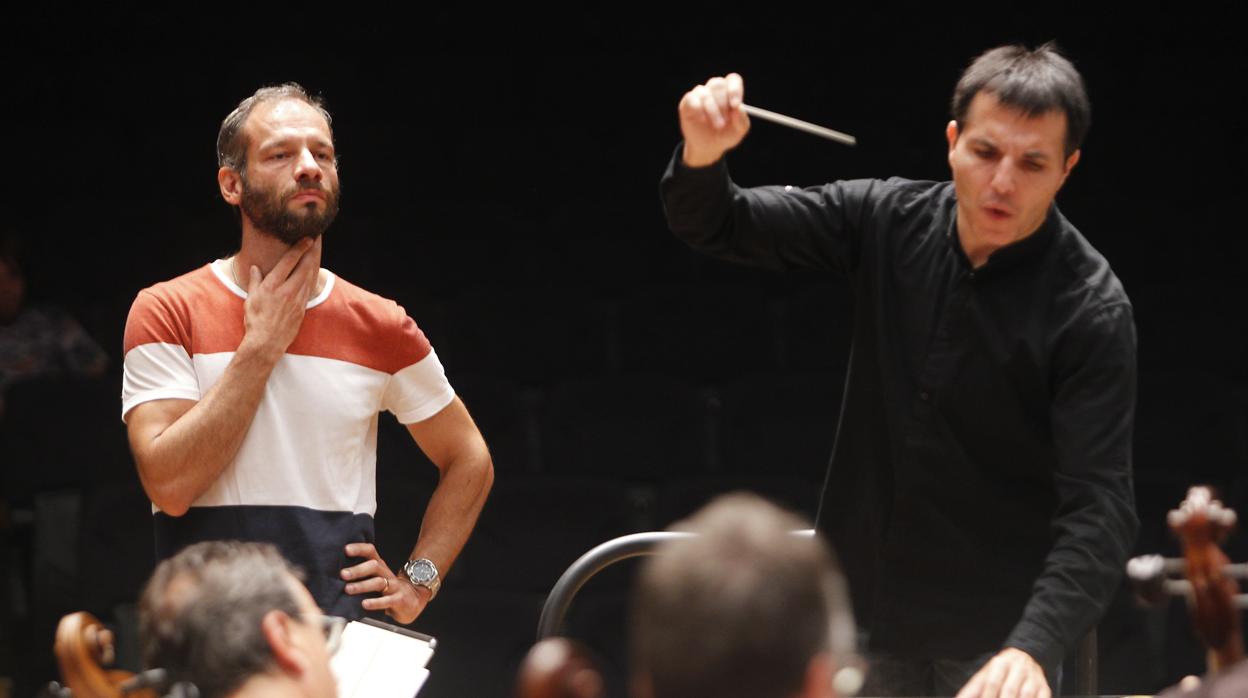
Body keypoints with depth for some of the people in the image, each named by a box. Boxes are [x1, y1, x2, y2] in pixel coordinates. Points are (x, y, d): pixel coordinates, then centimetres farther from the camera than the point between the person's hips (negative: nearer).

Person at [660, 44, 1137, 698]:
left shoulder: (1091, 311, -17)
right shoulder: (889, 220, -4)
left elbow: (1099, 507, -23)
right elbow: (713, 225, 3)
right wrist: (702, 154, -21)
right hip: (863, 615, 4)